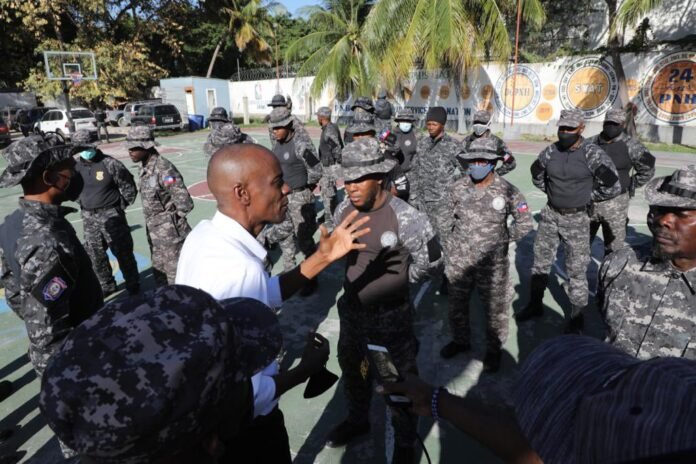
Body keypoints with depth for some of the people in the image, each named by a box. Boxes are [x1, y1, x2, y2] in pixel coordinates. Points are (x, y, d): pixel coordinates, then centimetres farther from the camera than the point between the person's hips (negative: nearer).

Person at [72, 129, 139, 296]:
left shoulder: (110, 164, -13)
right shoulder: (76, 166, 1)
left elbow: (128, 187, -7)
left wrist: (119, 207, -2)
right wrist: (84, 204, 11)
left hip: (111, 216, -5)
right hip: (89, 218, 5)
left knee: (123, 252, 2)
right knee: (96, 255, 14)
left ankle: (133, 285, 17)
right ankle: (106, 285, 31)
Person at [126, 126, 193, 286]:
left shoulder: (164, 168, -22)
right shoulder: (144, 167, 5)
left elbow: (184, 201, -23)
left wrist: (174, 219, -9)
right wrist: (151, 221, 11)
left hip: (169, 230, -9)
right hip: (153, 230, 9)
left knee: (175, 272, 3)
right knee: (158, 270, 21)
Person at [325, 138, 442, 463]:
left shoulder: (404, 218, -24)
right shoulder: (344, 210, -7)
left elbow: (431, 261, -11)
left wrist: (396, 280, 0)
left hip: (390, 316, -6)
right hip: (351, 310, 6)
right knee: (352, 371, 27)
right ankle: (357, 421, 55)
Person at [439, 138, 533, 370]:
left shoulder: (507, 192, -12)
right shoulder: (458, 188, -4)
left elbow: (524, 223, 0)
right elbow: (448, 218, 10)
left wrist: (502, 239, -1)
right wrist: (449, 245, 8)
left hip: (492, 262, -3)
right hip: (459, 260, 3)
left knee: (495, 308, 11)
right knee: (456, 303, 18)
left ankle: (494, 349, 35)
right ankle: (460, 340, 42)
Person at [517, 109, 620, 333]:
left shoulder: (592, 153, -14)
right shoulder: (551, 151, -2)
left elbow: (612, 186, -14)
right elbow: (537, 174, 17)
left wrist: (585, 197, -5)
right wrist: (551, 192, 8)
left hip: (576, 218, -4)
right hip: (550, 214, 5)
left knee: (576, 269, 5)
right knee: (540, 260, 14)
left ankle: (577, 316, 21)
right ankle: (535, 304, 31)